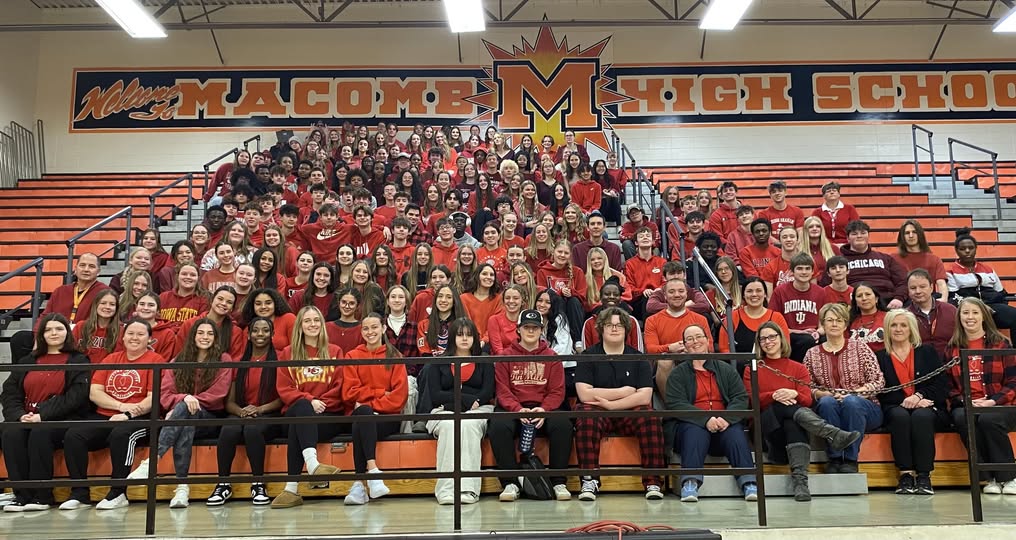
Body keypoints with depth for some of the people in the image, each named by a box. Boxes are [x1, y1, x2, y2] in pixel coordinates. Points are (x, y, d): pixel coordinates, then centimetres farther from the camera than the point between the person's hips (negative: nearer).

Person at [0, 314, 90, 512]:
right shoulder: (26, 362, 22)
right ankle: (22, 494, -25)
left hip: (61, 420, -4)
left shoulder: (78, 361, 7)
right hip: (26, 419, 4)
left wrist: (43, 415, -16)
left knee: (40, 434, -34)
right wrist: (20, 415, -9)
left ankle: (42, 495, -26)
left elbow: (76, 397, -6)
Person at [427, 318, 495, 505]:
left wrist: (462, 402, -12)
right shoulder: (439, 363, 18)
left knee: (469, 424, -35)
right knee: (449, 426, -34)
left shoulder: (484, 362, 19)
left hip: (478, 411, 0)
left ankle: (468, 488, -41)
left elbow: (487, 393, 4)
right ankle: (447, 489, -41)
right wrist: (467, 398, -9)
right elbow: (435, 395, 3)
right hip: (445, 412, 0)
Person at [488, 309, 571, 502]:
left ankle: (558, 482, -16)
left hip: (543, 409, 1)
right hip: (513, 409, 0)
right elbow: (502, 390, 1)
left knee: (563, 425, -30)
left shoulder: (551, 357, 12)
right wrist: (517, 409, -17)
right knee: (498, 426, -32)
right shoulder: (506, 356, 9)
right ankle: (510, 483, -20)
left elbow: (557, 391, 5)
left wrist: (544, 409, -15)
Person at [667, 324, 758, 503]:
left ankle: (749, 483, -37)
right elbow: (675, 404, -5)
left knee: (736, 433, -30)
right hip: (693, 423, -2)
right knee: (695, 432, -35)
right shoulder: (678, 373, 11)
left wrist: (726, 418, -17)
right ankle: (690, 483, -45)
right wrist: (706, 419, -20)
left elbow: (741, 398, 5)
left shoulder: (726, 369, 18)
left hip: (725, 424, 2)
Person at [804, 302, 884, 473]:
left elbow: (879, 381, 0)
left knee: (851, 402, -35)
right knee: (827, 402, -34)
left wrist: (854, 393, -14)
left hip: (861, 406, -1)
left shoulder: (860, 348, 7)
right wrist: (826, 394, -15)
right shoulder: (812, 354, 9)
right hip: (828, 410, 1)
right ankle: (834, 458, -26)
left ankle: (850, 459, -25)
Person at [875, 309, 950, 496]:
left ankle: (924, 475, -33)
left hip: (928, 408, 0)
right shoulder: (880, 357, 14)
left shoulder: (927, 351, 17)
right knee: (900, 415, -35)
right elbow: (881, 393, 3)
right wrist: (904, 400, -14)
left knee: (921, 416, -35)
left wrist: (919, 396, -13)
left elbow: (942, 384, 5)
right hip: (896, 408, 0)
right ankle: (905, 474, -35)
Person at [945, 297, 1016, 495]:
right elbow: (949, 385, 10)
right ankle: (990, 478, -23)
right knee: (962, 419, -34)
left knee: (988, 420, -36)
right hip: (966, 406, 2)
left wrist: (994, 401, -13)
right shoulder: (952, 348, 13)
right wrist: (965, 401, -9)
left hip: (998, 406, -1)